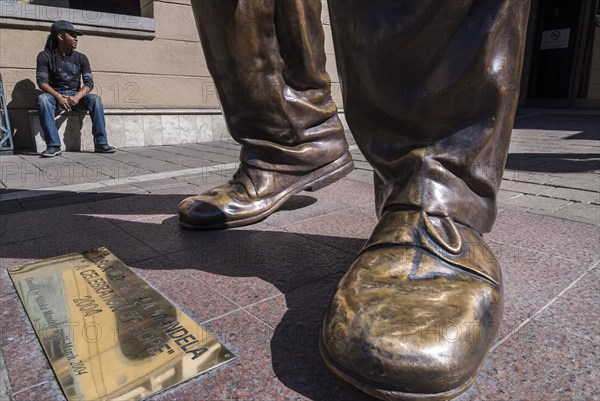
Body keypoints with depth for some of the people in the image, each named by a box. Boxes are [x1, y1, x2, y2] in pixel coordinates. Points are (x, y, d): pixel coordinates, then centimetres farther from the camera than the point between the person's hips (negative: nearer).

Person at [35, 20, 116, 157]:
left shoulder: (81, 58, 4)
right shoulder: (45, 56, -1)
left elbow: (89, 83, -5)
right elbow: (42, 81, -9)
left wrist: (77, 97, -26)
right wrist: (58, 96, -28)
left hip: (76, 95, 2)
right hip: (55, 95, -1)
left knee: (95, 99, -28)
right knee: (43, 98, -34)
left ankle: (101, 143, -30)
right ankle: (53, 145, -38)